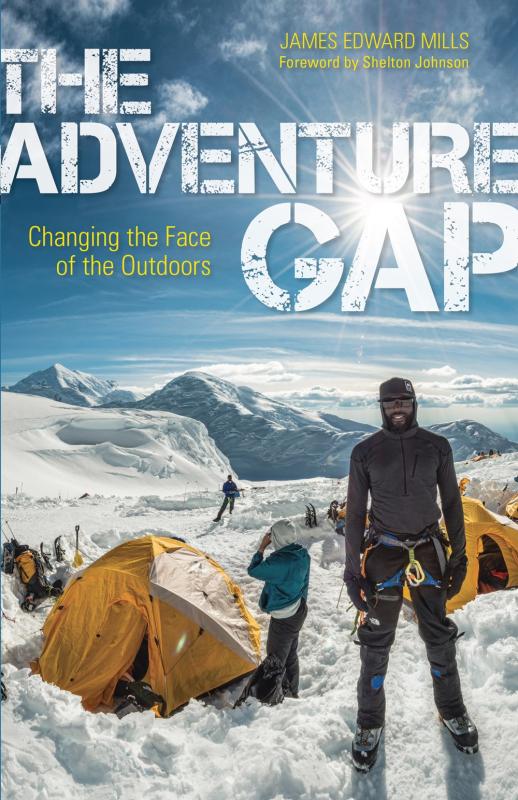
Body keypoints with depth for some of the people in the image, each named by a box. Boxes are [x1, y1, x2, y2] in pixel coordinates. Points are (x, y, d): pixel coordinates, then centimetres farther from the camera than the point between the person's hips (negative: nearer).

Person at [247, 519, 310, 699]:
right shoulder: (303, 555, -6)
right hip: (299, 611, 9)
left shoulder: (278, 562, -31)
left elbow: (253, 571, -14)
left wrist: (262, 547, -8)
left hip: (283, 618, -9)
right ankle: (292, 693, 39)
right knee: (291, 655, 24)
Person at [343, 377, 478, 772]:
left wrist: (459, 556, 5)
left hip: (428, 550, 1)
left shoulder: (436, 446, 0)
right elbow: (355, 512, 0)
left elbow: (452, 504, 7)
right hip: (383, 551, -1)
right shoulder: (365, 451, -4)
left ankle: (452, 711, 35)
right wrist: (353, 569, -2)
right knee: (376, 642, 5)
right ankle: (370, 722, 23)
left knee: (439, 636, 12)